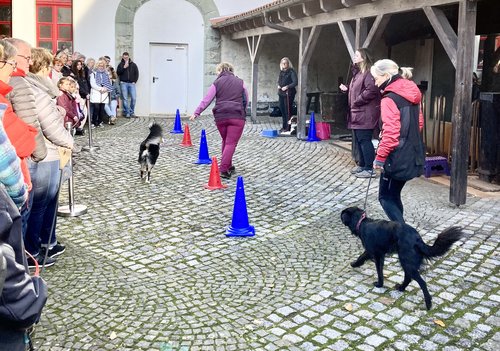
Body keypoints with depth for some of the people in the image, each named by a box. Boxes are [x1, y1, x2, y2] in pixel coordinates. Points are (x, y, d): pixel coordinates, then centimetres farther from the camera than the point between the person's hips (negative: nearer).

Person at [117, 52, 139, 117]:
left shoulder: (133, 64, 12)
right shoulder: (121, 64, 8)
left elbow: (136, 73, 13)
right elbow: (118, 73, -3)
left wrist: (134, 81, 2)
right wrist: (124, 67, -13)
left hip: (131, 83, 1)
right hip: (123, 83, -1)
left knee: (134, 98, -7)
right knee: (125, 98, -3)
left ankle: (132, 112, 7)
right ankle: (127, 113, 3)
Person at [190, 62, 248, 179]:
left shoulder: (217, 83, 5)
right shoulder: (240, 82, 10)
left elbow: (207, 99, -1)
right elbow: (246, 99, 15)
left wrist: (196, 113, 1)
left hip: (220, 116, 1)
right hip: (237, 116, -1)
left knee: (225, 141, 19)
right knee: (231, 143, -5)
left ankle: (228, 166, 28)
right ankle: (224, 169, -16)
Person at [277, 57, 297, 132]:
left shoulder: (291, 72, -7)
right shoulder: (281, 72, 15)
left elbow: (295, 82, -13)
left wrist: (287, 87, -19)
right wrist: (278, 85, 5)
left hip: (289, 93, -7)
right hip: (281, 93, 7)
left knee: (288, 110, -7)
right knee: (282, 109, 10)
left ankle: (288, 127, -2)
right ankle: (284, 126, 20)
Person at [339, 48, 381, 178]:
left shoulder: (368, 73, -15)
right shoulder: (357, 73, 17)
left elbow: (371, 90, -27)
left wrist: (357, 101, -20)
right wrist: (346, 89, 9)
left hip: (365, 114, -11)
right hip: (357, 114, 11)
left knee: (364, 140, -8)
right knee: (359, 141, 16)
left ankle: (369, 169, -2)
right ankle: (362, 165, 27)